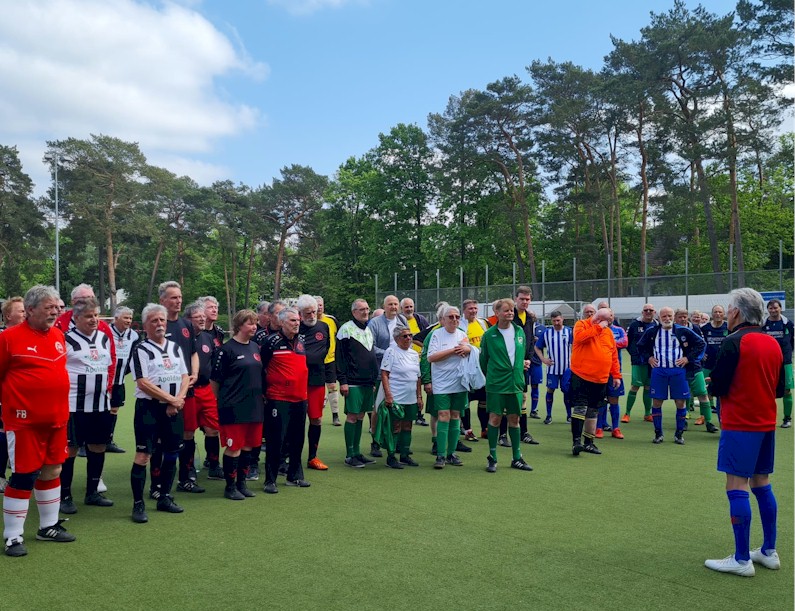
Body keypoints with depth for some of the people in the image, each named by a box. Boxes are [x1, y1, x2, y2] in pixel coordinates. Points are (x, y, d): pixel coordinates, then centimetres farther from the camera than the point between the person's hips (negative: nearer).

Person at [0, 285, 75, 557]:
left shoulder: (59, 335, 7)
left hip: (56, 418, 7)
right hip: (24, 420, -7)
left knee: (52, 471, 15)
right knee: (23, 476, -1)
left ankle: (48, 526, 30)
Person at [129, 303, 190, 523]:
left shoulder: (175, 347, 12)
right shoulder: (141, 349, -5)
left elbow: (184, 377, 10)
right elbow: (143, 383, -13)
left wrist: (178, 401, -6)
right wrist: (171, 399, -12)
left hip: (174, 409, 6)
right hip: (149, 407, -5)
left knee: (171, 453, 10)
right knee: (143, 454, -8)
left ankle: (164, 497, 24)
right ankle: (138, 504, 0)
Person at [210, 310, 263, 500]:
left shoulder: (255, 347, 11)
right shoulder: (227, 349, -10)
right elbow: (215, 379, -6)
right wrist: (221, 401, 2)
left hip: (254, 405, 7)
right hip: (234, 406, -7)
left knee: (248, 445, 12)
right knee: (234, 447, -1)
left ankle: (241, 483, 25)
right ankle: (230, 487, 12)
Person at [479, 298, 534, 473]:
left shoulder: (519, 331, 6)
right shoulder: (489, 334, -7)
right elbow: (483, 359, 2)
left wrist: (524, 362, 9)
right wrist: (489, 376, 7)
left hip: (515, 383, 4)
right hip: (496, 384, -4)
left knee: (514, 419, 10)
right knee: (494, 418, -1)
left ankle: (517, 458, 20)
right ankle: (492, 458, 12)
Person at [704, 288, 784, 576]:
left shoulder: (734, 342, -14)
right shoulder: (773, 343, 8)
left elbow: (716, 387, -15)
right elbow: (779, 389, 15)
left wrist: (713, 387, 6)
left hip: (740, 425, -8)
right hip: (766, 424, 8)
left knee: (737, 487, -4)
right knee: (762, 484, 15)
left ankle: (742, 560, -1)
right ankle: (769, 552, 24)